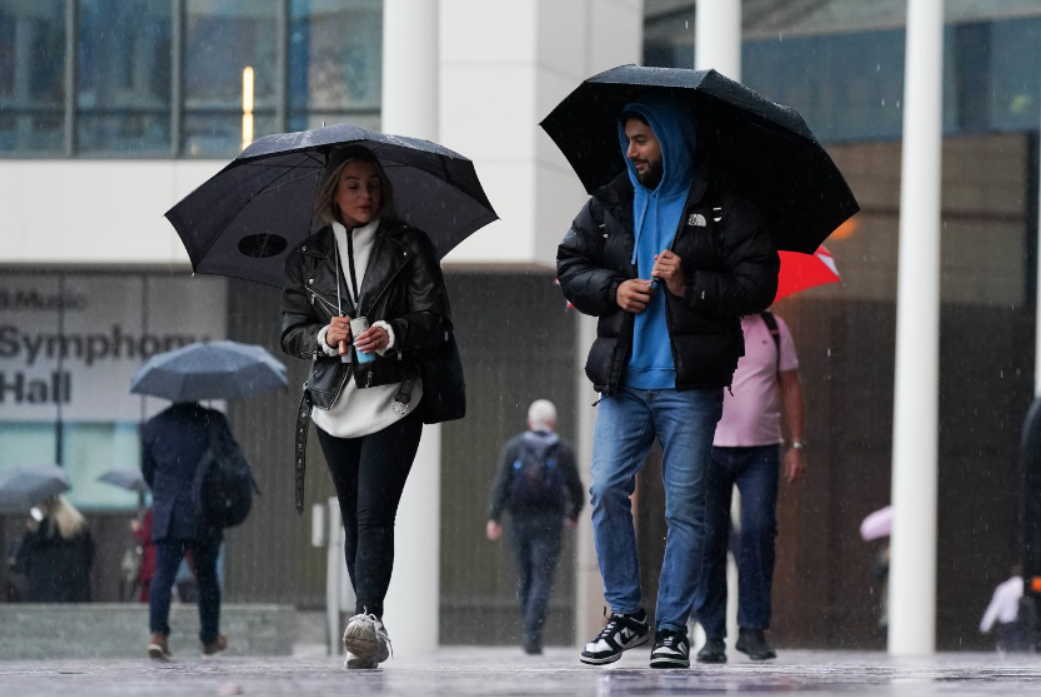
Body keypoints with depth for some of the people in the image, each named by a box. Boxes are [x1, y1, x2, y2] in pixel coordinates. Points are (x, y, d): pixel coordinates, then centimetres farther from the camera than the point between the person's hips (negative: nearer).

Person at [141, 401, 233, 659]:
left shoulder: (152, 427, 9)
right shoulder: (213, 421, -3)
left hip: (166, 514, 2)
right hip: (204, 514, -1)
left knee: (163, 573, -4)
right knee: (206, 575, 12)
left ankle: (158, 633, -22)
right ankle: (210, 639, 23)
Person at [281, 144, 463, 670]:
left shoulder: (409, 247, 5)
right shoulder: (306, 259, 11)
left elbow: (434, 318, -1)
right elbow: (291, 332, 10)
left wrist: (392, 334, -21)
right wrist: (324, 337, -12)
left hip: (394, 400, -3)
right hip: (336, 404, 3)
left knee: (374, 515, -18)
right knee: (354, 521, 7)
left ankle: (368, 619, -30)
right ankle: (371, 633, 13)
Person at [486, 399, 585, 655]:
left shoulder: (514, 448, 2)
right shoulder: (563, 450, 0)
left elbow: (501, 483, -6)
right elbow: (575, 487, 3)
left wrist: (494, 518, -8)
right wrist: (574, 513, 21)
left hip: (520, 521, 2)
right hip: (549, 523, -2)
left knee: (525, 577, 16)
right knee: (542, 580, -4)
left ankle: (532, 632, 21)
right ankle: (532, 634, -19)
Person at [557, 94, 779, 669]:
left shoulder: (725, 207, 0)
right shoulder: (610, 204, 13)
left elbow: (758, 282, -4)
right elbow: (569, 265, 15)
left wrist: (691, 286, -16)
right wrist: (612, 289, -3)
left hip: (689, 384, -4)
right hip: (623, 380, 4)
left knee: (684, 504, -2)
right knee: (607, 490, -5)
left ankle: (672, 628, 5)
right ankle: (625, 614, 9)